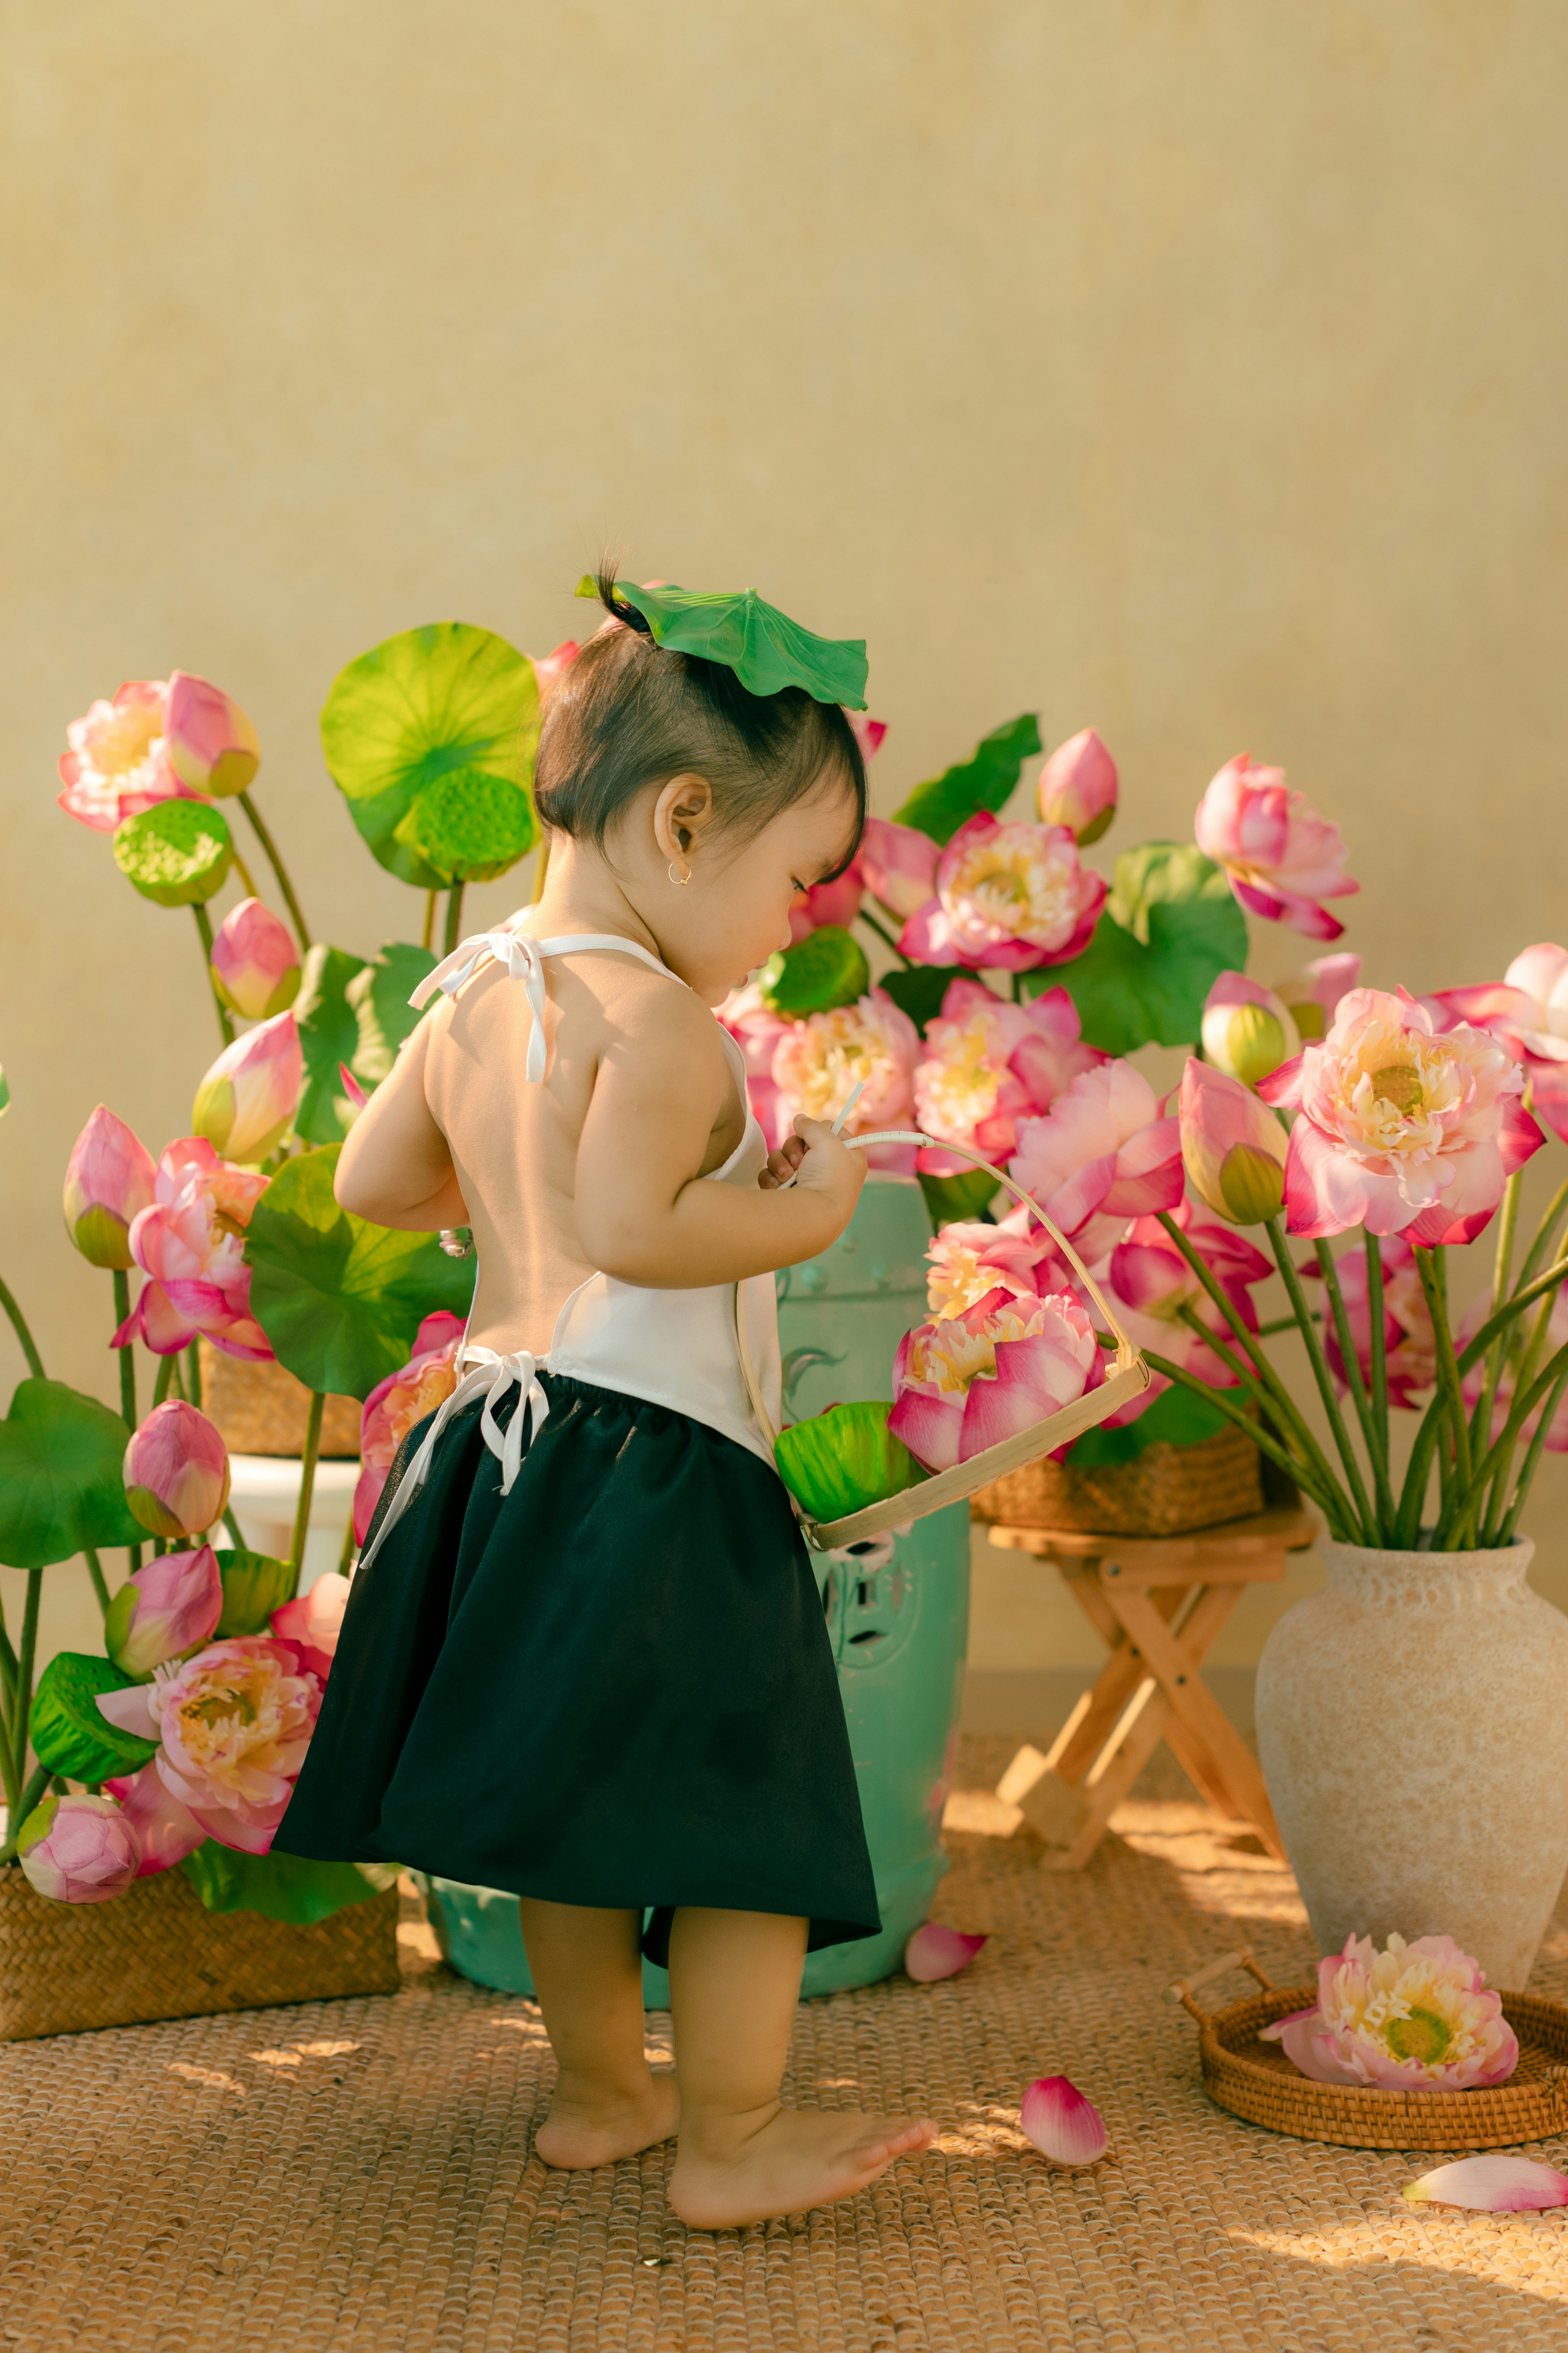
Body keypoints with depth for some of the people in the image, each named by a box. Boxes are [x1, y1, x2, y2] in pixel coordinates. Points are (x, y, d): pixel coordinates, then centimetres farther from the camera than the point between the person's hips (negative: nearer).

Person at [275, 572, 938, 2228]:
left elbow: (373, 1180, 17)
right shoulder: (657, 1015, -17)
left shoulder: (471, 993, 10)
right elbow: (632, 1229, -27)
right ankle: (730, 2144, 12)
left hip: (506, 1430, 9)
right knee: (749, 1800, 3)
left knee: (591, 1798, 20)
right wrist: (800, 1213, -14)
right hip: (654, 1462, -9)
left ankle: (599, 2091, 34)